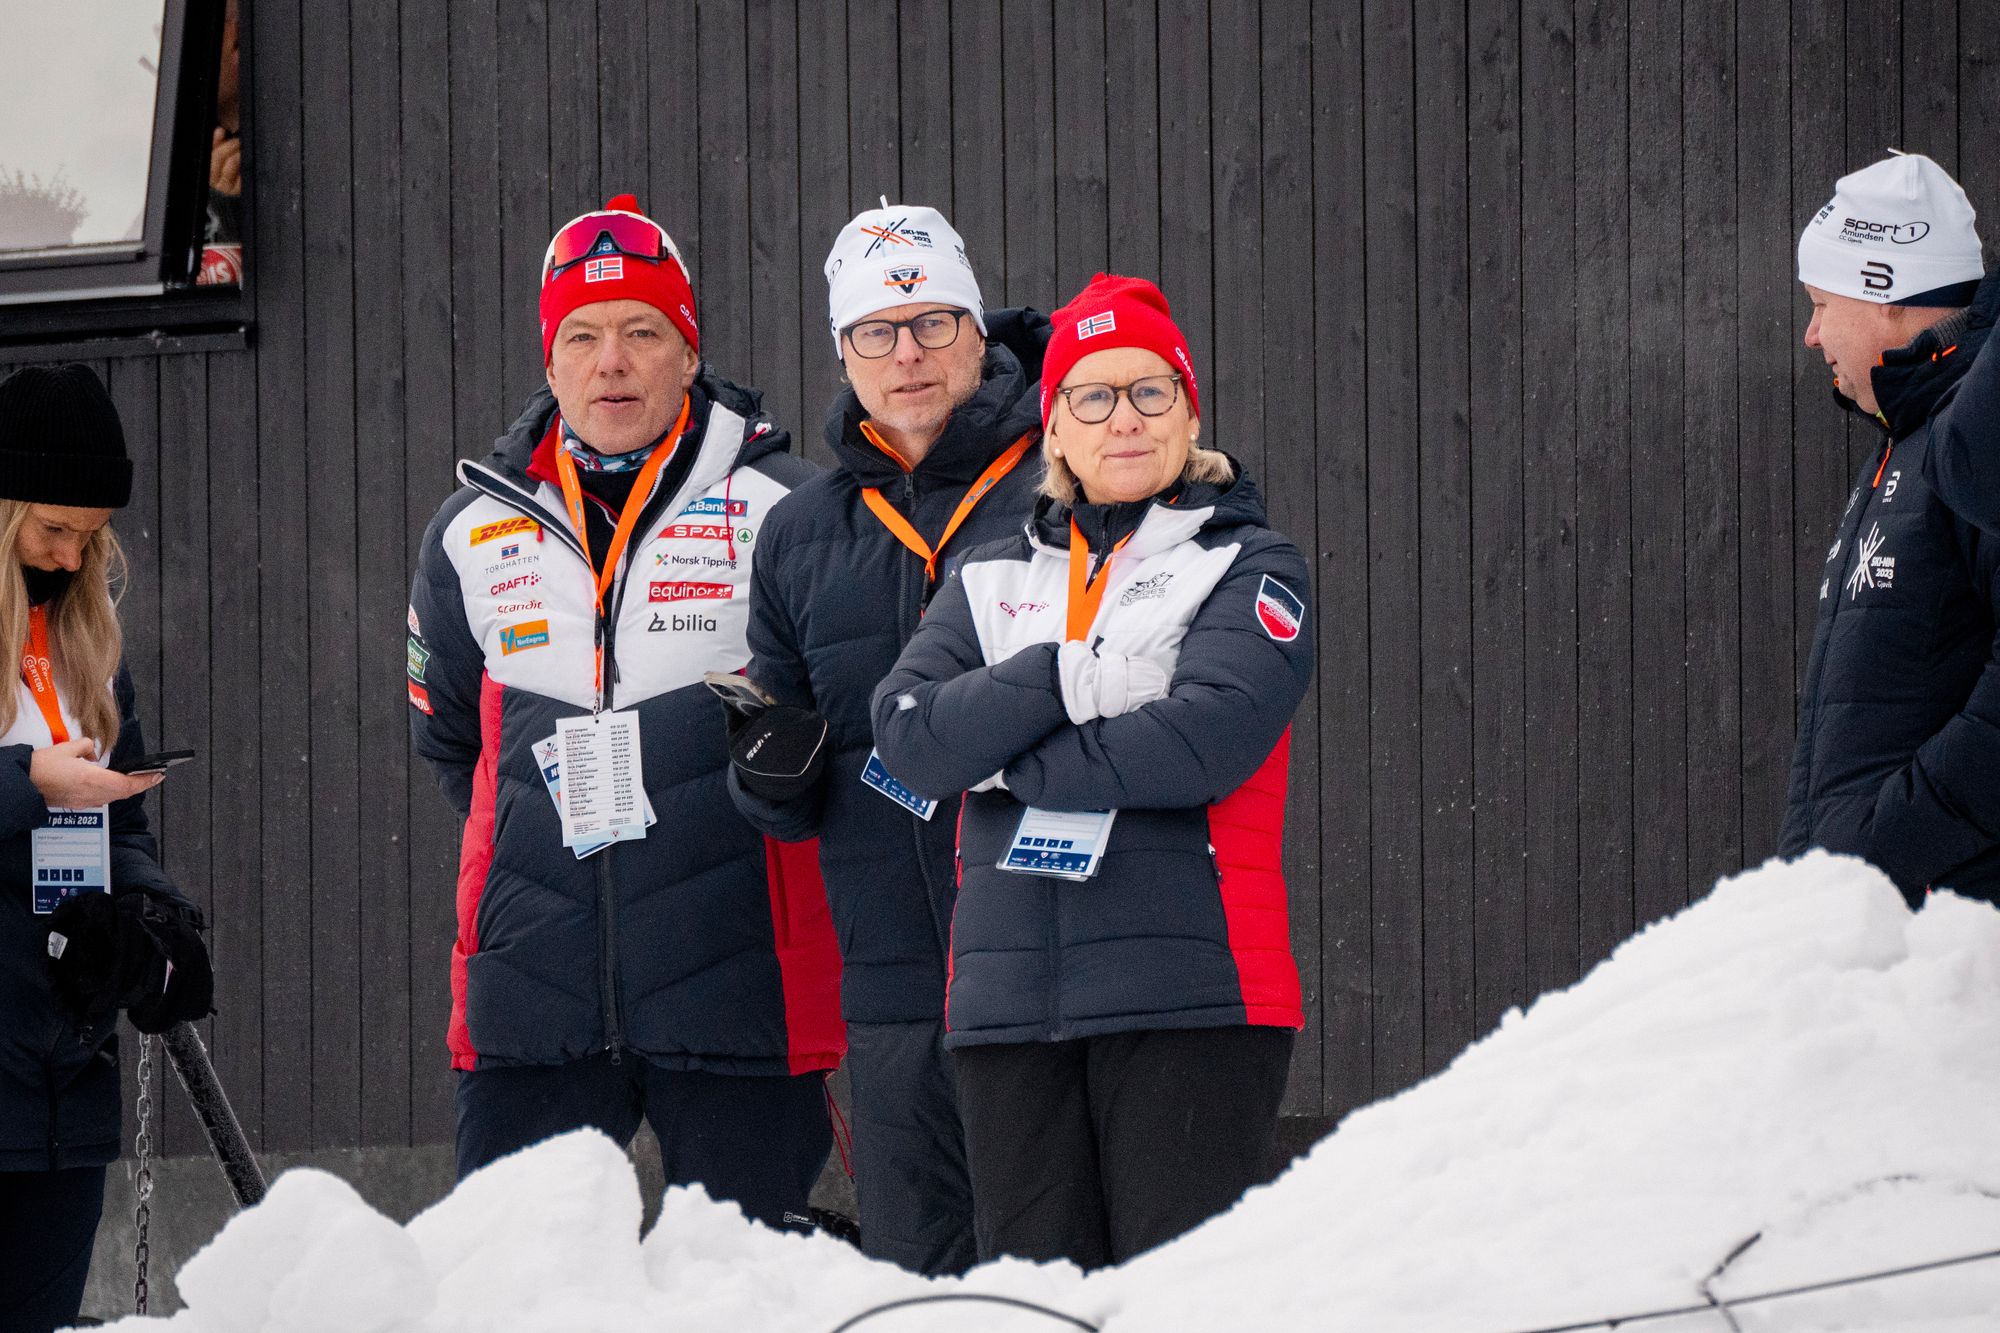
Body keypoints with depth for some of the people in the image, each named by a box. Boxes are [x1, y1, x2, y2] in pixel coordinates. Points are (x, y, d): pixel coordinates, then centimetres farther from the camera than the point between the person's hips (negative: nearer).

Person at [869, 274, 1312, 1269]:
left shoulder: (1248, 568, 6)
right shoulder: (993, 581, 18)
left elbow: (1208, 738, -12)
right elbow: (908, 732, 1)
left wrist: (1010, 764, -4)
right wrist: (1066, 676, -8)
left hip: (1189, 997, -4)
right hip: (1009, 997, 4)